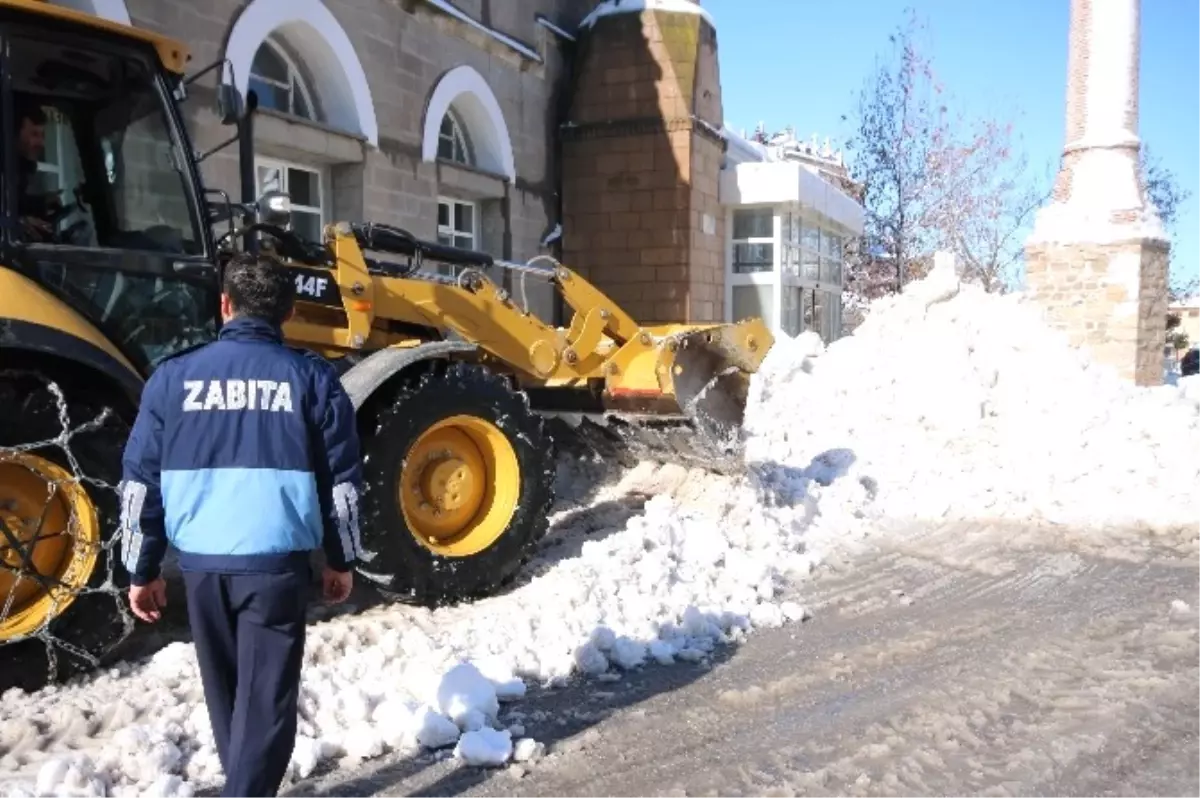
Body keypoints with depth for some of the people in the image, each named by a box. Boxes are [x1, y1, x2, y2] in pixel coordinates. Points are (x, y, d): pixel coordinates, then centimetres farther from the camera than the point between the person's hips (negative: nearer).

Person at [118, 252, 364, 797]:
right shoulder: (311, 377, -2)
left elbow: (140, 480, 4)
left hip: (201, 561, 3)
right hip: (276, 560, -3)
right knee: (266, 698, 5)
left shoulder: (174, 376, 3)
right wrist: (341, 559, 11)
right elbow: (342, 479, 0)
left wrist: (142, 569, 13)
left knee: (225, 692, 21)